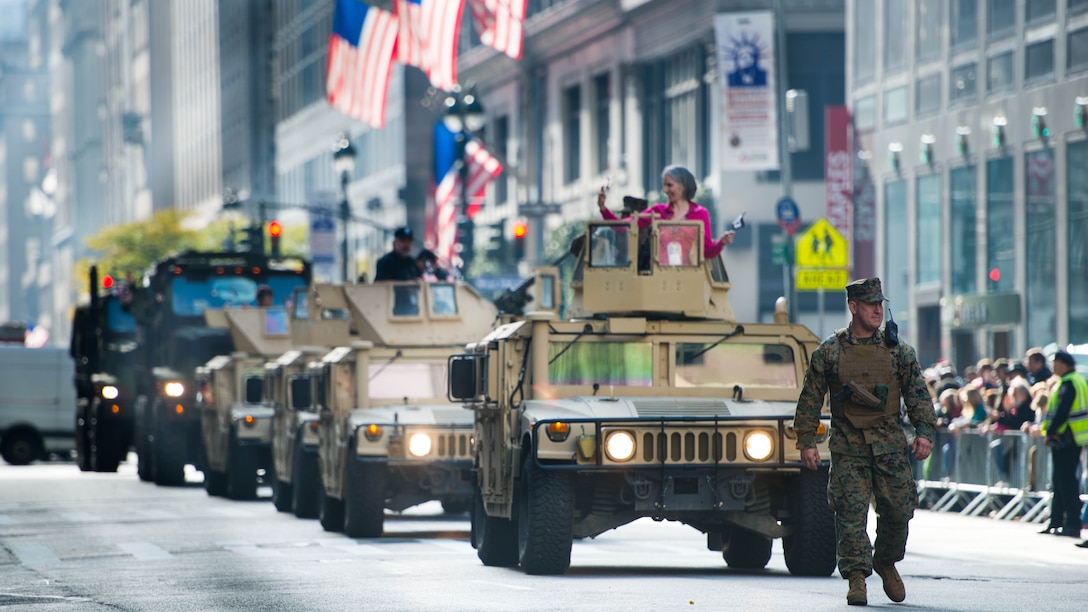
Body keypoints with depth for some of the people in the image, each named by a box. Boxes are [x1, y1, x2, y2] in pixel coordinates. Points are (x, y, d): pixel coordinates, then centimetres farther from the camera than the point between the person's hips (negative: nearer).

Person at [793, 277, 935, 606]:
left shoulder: (897, 350, 6)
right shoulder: (829, 351, 2)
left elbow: (918, 394, 9)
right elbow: (810, 399, 5)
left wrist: (924, 431, -2)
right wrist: (807, 441, 1)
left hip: (889, 442, 2)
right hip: (848, 446, -2)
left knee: (899, 508, 1)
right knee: (850, 512, -8)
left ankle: (886, 563, 25)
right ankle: (857, 577, -4)